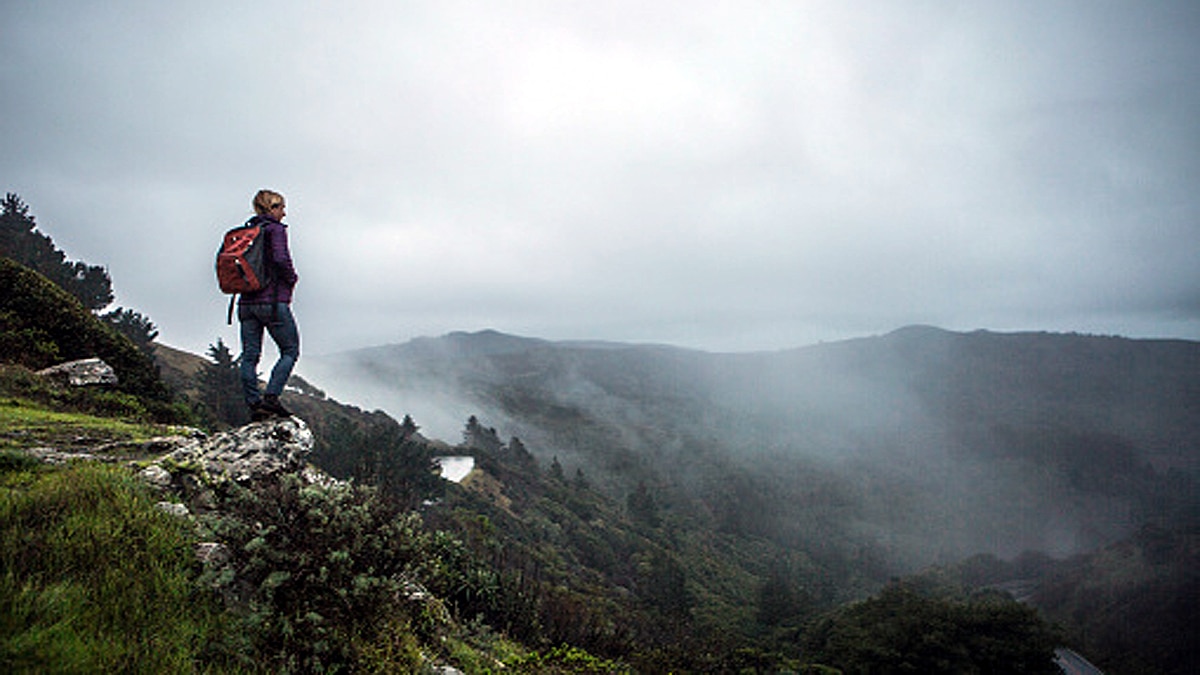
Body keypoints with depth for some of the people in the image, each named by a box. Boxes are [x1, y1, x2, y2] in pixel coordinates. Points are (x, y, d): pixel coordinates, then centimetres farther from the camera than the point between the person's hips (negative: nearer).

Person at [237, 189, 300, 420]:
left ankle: (254, 404, 5)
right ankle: (270, 397, -9)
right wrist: (291, 279, -3)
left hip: (246, 302, 7)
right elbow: (281, 259, -20)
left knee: (250, 355, 6)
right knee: (290, 351, 3)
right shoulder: (276, 229, -6)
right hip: (273, 301, -7)